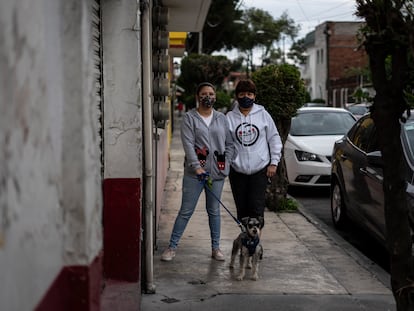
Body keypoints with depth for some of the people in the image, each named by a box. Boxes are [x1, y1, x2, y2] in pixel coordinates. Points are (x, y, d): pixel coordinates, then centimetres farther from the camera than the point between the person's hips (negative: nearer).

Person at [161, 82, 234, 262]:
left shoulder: (222, 118, 11)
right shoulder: (189, 117, -1)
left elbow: (230, 144, 14)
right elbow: (188, 144, -11)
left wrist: (226, 163, 1)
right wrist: (197, 167, -20)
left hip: (217, 172, 3)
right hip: (194, 172, -3)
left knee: (214, 211, 11)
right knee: (186, 211, -1)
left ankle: (216, 247, 20)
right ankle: (172, 247, 8)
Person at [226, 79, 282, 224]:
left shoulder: (263, 114, 4)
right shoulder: (230, 117, 4)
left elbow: (274, 138, 7)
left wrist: (274, 163, 2)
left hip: (260, 169, -1)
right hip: (237, 170, 1)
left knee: (257, 208, -7)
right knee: (242, 209, 7)